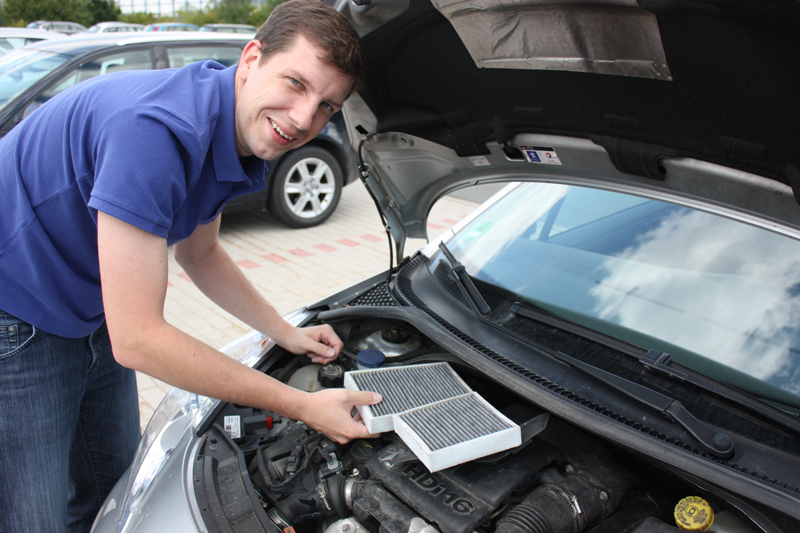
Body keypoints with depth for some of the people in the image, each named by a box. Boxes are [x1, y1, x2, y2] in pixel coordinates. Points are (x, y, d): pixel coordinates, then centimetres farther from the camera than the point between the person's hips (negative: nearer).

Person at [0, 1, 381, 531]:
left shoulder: (236, 133, -5)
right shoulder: (156, 128, -35)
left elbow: (199, 253, 13)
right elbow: (136, 339, -34)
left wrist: (288, 334, 9)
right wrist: (303, 406, -27)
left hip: (94, 316, 8)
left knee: (116, 488, 18)